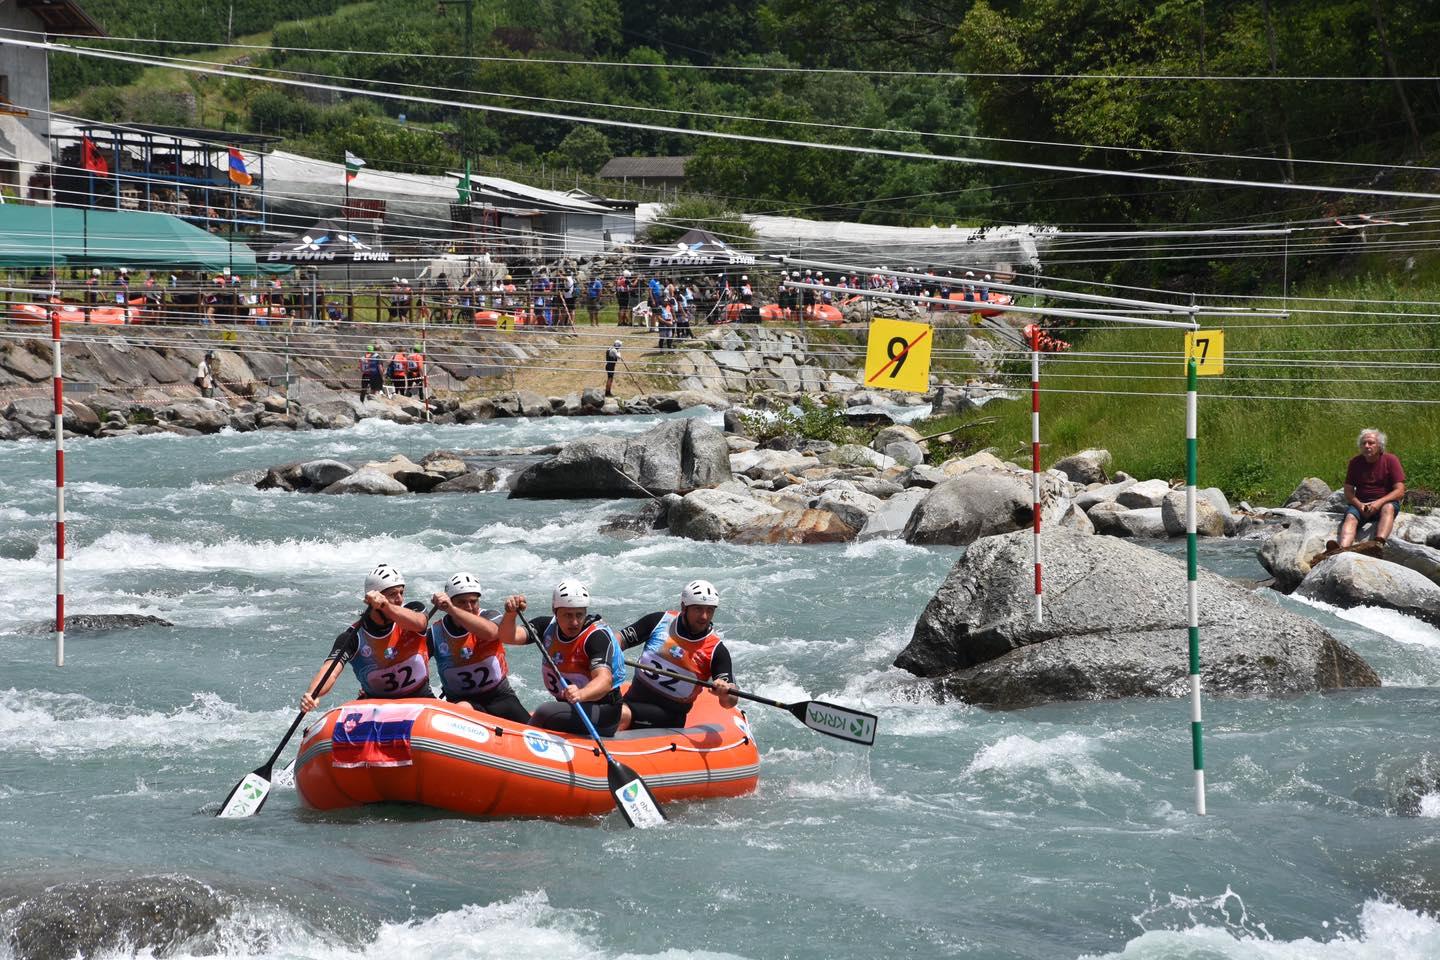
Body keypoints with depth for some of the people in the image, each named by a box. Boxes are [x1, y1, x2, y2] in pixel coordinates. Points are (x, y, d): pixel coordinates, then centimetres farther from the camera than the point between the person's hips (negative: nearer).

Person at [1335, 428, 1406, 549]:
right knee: (1350, 517, -28)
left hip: (1385, 502, -2)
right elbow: (1348, 492, 5)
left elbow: (1399, 492, -8)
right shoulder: (1355, 462, 5)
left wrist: (1379, 502, -22)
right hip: (1360, 502, 2)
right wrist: (1359, 505, -16)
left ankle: (1379, 543, -58)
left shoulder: (1391, 460, -3)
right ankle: (1343, 549, -55)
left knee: (1388, 508, -35)